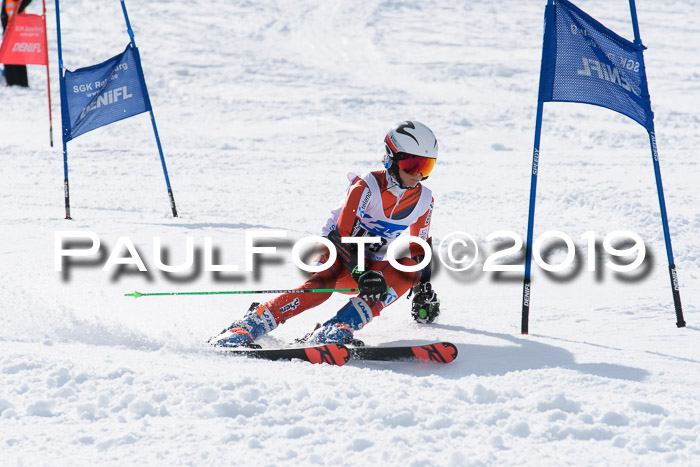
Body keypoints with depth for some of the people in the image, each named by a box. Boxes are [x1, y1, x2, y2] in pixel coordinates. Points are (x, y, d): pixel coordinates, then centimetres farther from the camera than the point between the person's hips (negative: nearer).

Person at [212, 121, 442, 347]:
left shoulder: (423, 200, -3)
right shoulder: (367, 187, -20)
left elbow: (419, 247, 15)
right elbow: (342, 235, -25)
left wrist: (424, 289, 11)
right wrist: (360, 274, -39)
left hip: (372, 266, 5)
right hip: (339, 252, -5)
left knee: (408, 271, -27)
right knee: (320, 285, -38)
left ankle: (337, 330, -40)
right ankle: (247, 327, -41)